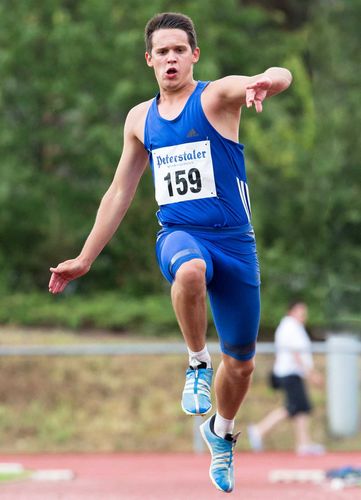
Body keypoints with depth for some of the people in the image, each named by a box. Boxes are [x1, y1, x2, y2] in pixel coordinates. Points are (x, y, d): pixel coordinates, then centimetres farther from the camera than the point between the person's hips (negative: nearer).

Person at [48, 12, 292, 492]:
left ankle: (221, 432, 40)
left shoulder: (218, 96, -5)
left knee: (241, 364, 9)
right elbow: (119, 193, 18)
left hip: (234, 240, -1)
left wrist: (268, 80, -53)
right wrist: (84, 259, 18)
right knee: (190, 270, -40)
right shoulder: (140, 119, 9)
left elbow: (279, 77, -27)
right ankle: (198, 363, -17)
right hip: (178, 235, 1)